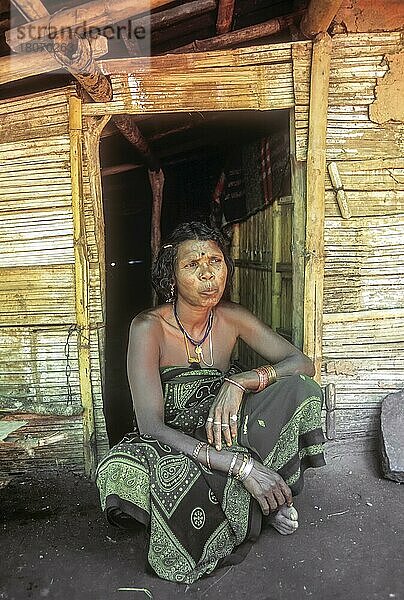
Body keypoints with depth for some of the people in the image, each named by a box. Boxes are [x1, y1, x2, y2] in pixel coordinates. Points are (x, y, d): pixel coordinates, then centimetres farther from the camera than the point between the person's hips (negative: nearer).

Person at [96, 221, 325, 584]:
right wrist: (242, 465, -37)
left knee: (298, 389, -21)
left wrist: (239, 382, -29)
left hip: (220, 433, 2)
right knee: (122, 472, -38)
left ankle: (271, 496, -2)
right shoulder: (148, 327, -21)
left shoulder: (230, 317, -8)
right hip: (171, 446, -2)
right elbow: (152, 427, -28)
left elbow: (304, 363, -10)